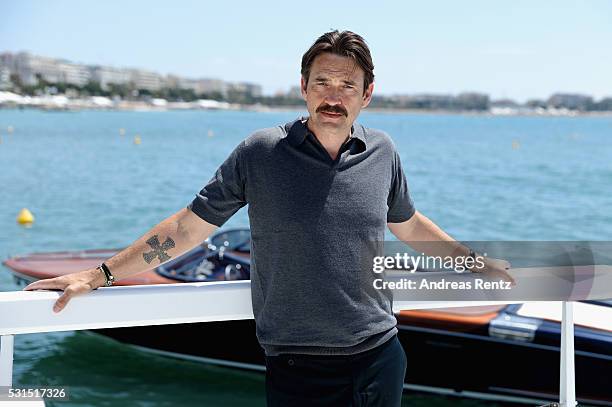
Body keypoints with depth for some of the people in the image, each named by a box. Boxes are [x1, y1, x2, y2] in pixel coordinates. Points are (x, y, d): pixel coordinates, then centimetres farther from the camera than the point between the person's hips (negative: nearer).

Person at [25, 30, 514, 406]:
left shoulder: (382, 153, 3)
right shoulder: (261, 152, -6)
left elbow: (408, 224, 21)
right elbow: (190, 225, 0)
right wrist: (100, 275, 1)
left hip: (379, 358, 3)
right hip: (296, 367, -3)